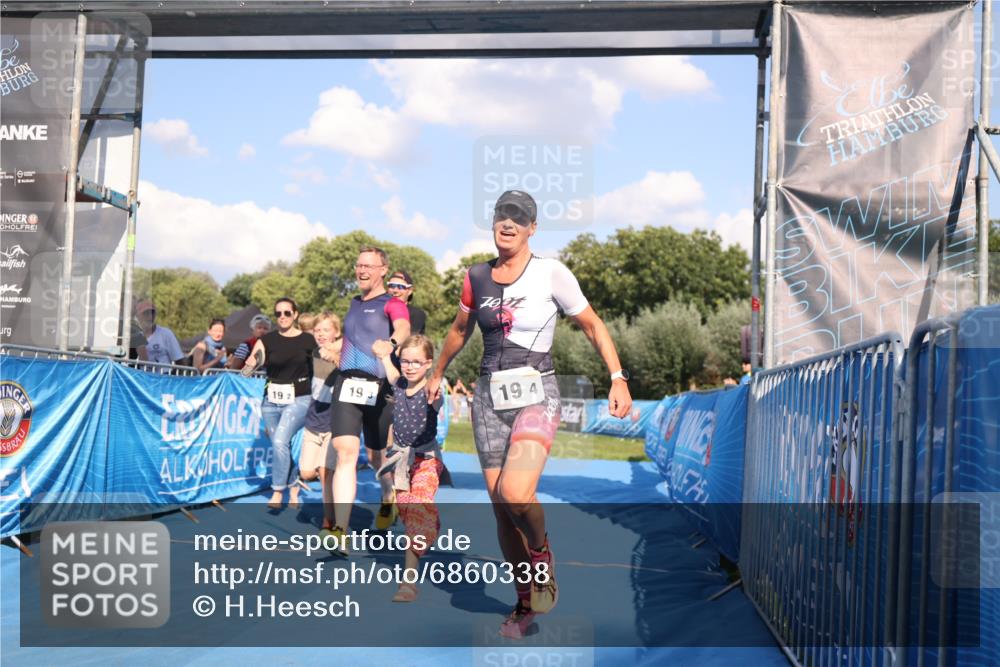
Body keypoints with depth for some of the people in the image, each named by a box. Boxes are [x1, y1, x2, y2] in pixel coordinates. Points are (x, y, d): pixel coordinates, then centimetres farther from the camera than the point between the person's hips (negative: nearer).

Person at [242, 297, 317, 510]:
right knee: (281, 446, 9)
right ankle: (294, 489, 29)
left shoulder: (309, 341, -1)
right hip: (272, 400, 3)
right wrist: (252, 364, -28)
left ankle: (277, 492, -8)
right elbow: (248, 369, -6)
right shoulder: (267, 340, 2)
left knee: (280, 441, -20)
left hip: (299, 399, -3)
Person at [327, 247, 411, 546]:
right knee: (345, 453, -12)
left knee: (377, 457, 12)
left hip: (378, 389, -4)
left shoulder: (392, 304, -3)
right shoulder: (355, 303, 17)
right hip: (346, 386, 4)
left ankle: (389, 501, 44)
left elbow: (403, 329, -25)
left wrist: (392, 343, -45)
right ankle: (340, 531, -18)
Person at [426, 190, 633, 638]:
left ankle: (542, 554, 5)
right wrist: (437, 373, 36)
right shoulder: (476, 277, 8)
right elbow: (460, 330, 25)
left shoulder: (551, 274, -4)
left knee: (515, 493, -27)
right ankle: (525, 602, 20)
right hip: (489, 396, 4)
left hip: (536, 393, -4)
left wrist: (618, 378, -7)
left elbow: (592, 325, 3)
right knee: (501, 508, 3)